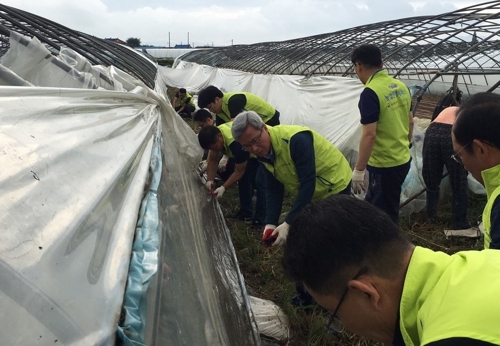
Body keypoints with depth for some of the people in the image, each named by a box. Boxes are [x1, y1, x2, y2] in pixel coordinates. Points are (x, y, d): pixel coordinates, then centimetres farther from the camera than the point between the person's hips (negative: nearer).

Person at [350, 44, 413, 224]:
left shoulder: (370, 93, -20)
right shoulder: (401, 86, 6)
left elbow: (369, 135, -24)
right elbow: (410, 122, 15)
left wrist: (358, 170, -17)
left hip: (384, 165, -8)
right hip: (402, 160, 9)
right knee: (372, 206, 22)